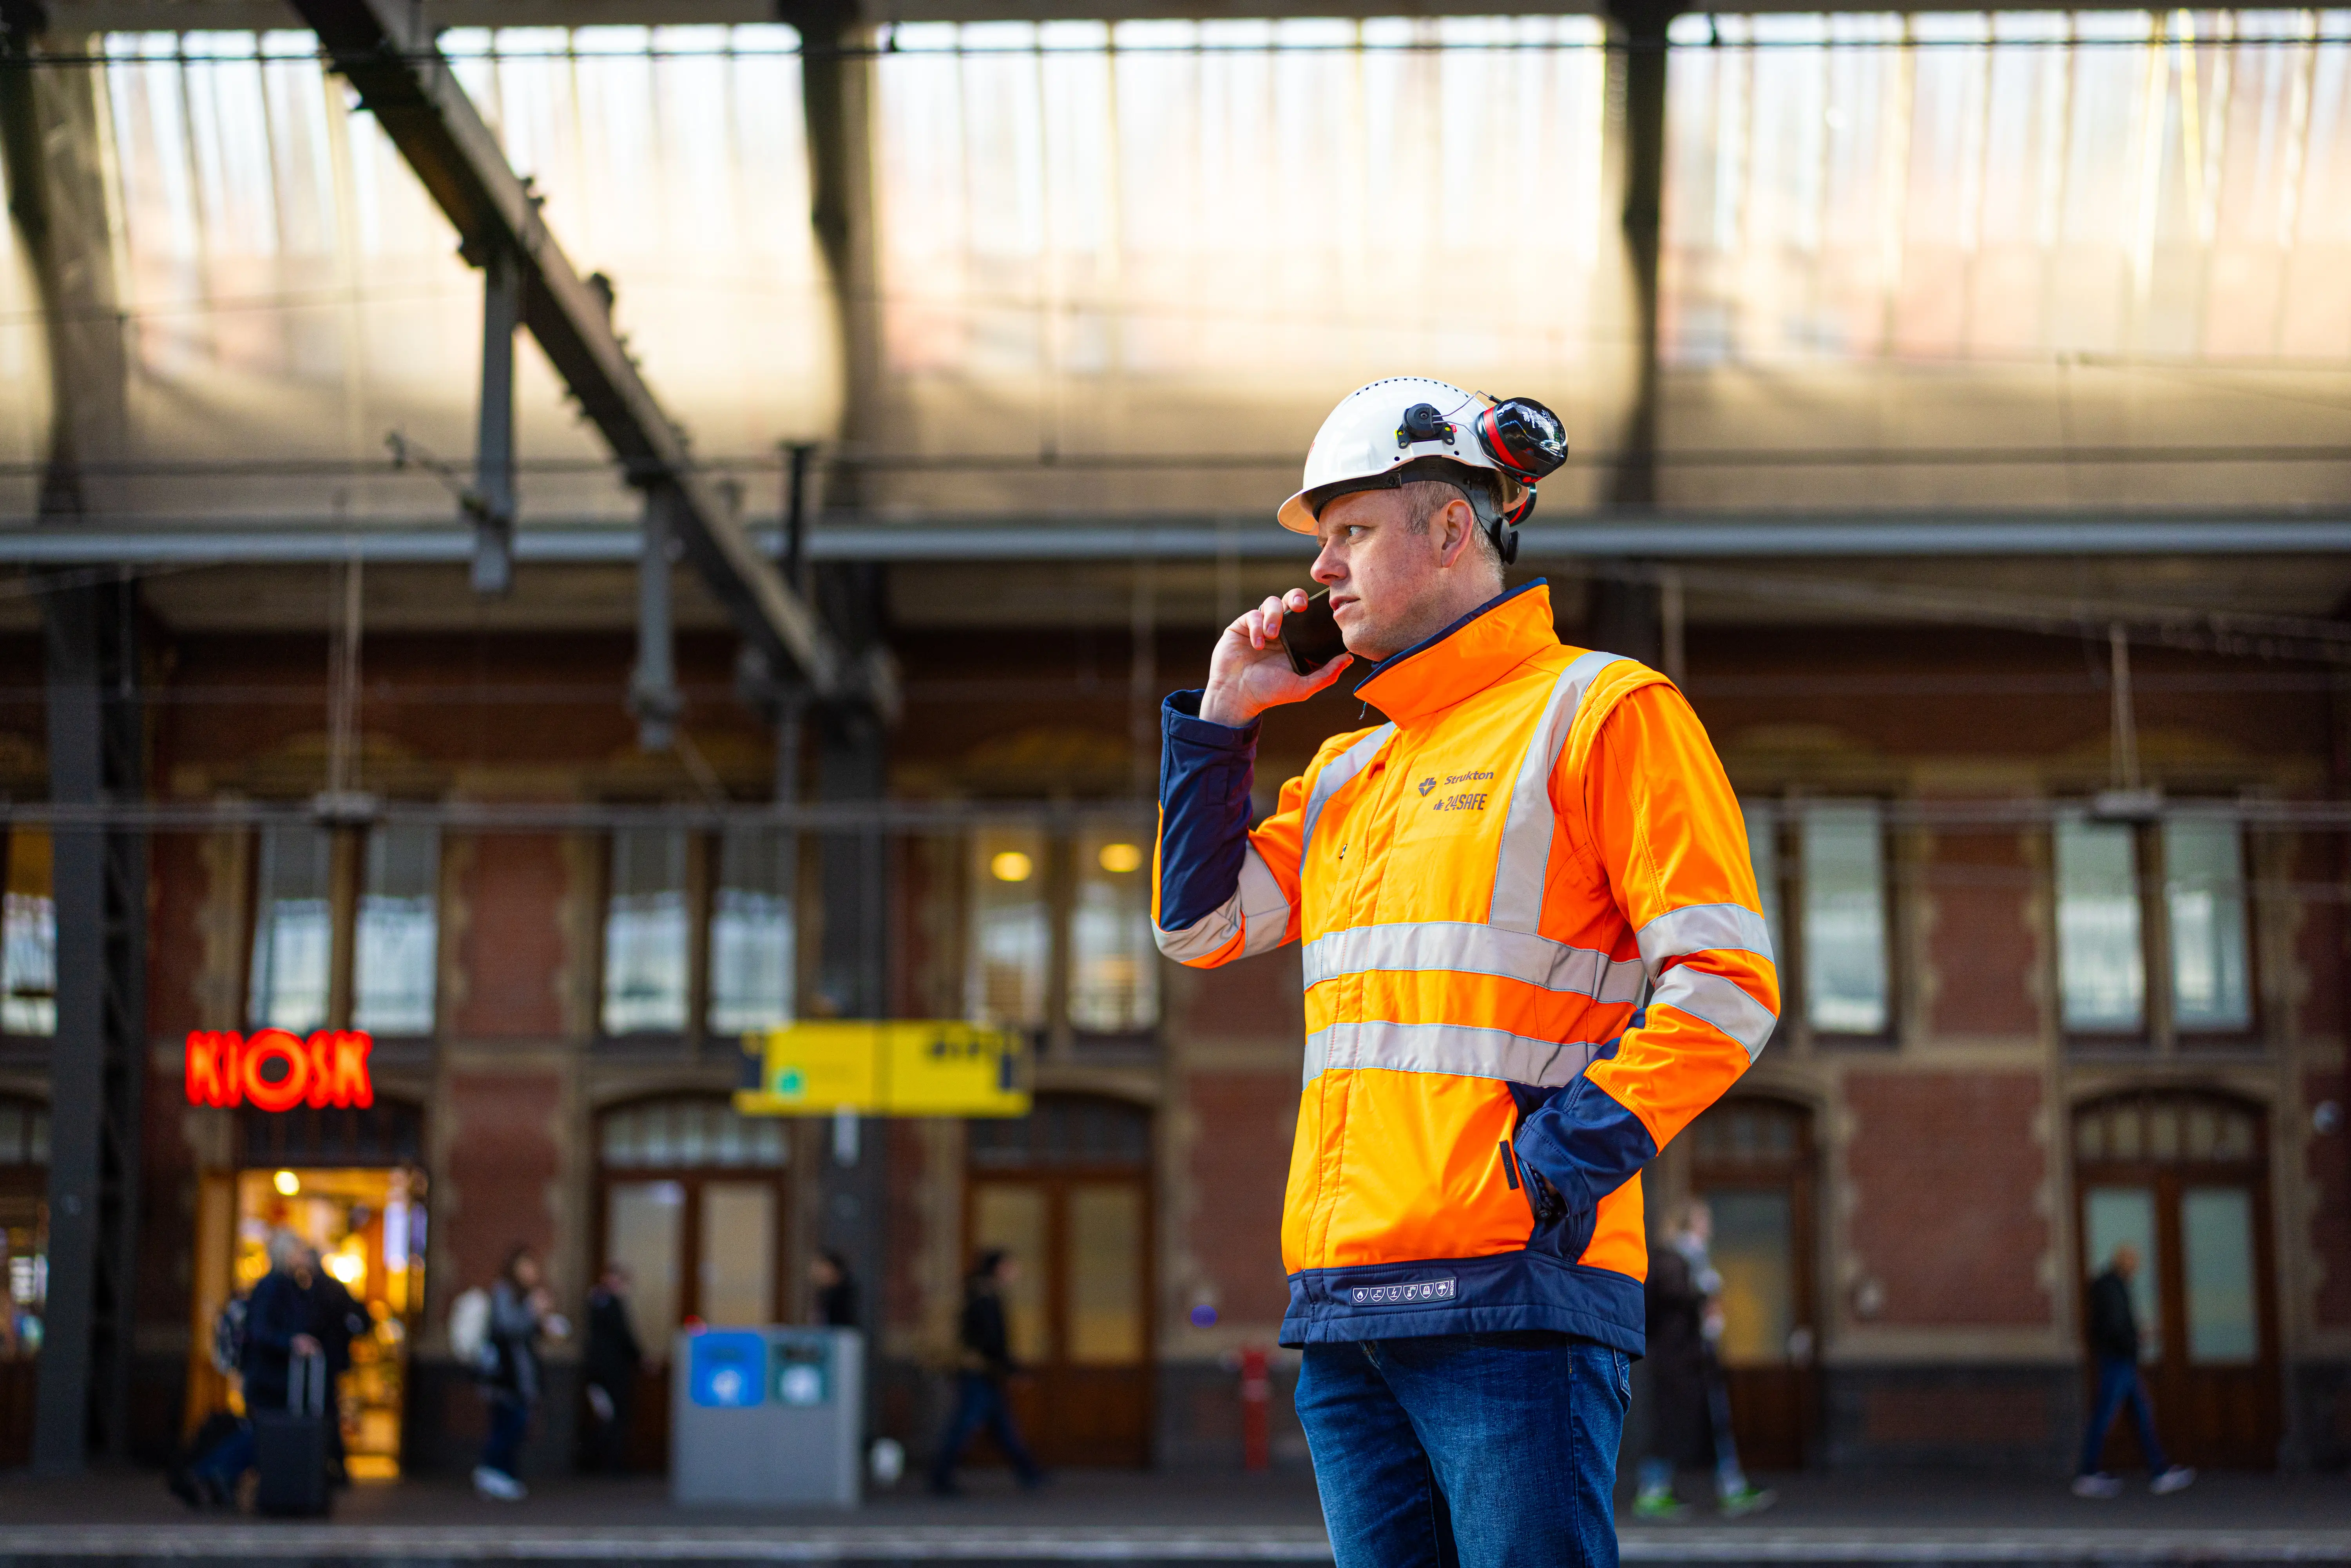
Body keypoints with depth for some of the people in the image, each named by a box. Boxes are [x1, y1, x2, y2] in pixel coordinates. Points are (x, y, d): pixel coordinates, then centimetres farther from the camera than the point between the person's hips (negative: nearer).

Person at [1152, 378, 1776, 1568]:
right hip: (1341, 1302, 7)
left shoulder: (1601, 710, -1)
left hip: (1511, 1300, -7)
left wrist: (1571, 1156, -17)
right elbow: (1198, 924, 19)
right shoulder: (1348, 767, 22)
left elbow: (1727, 984, -8)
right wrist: (1223, 718, 15)